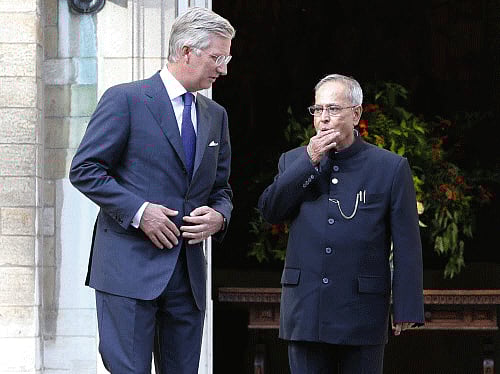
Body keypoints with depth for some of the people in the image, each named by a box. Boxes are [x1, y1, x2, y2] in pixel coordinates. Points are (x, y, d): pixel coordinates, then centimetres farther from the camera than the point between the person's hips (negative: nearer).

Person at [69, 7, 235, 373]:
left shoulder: (215, 115, 17)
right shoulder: (125, 99, -3)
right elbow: (85, 170, -7)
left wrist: (219, 215, -1)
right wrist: (138, 211, -16)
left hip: (189, 273, 6)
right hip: (129, 267, -6)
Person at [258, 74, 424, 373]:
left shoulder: (391, 167, 0)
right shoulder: (294, 161, 11)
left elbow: (407, 245, -2)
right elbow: (270, 211, -3)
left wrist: (407, 309, -7)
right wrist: (309, 161, -8)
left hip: (362, 314, -2)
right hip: (305, 312, 3)